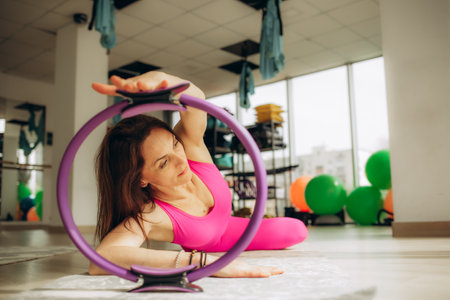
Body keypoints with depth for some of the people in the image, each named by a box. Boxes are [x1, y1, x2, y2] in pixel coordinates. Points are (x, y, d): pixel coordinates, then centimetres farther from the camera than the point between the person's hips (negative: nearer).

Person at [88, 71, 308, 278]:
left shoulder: (191, 148, -38)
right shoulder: (148, 216, -48)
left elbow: (194, 98, -57)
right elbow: (100, 259, -67)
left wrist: (158, 79, -82)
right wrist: (202, 261, -71)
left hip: (226, 231, 3)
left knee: (296, 230, 7)